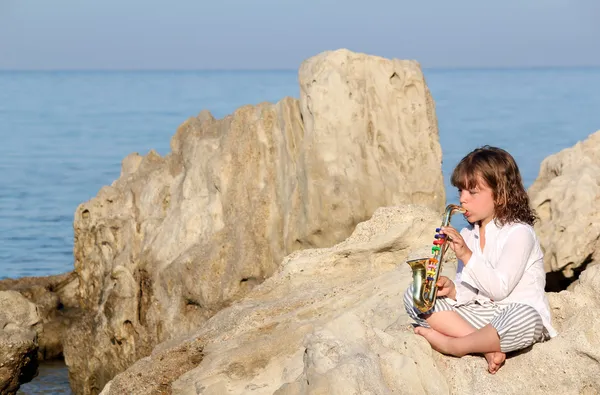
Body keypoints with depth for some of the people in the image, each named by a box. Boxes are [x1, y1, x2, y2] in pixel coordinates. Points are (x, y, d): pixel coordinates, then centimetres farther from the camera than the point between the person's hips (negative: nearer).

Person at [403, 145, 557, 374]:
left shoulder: (519, 233, -12)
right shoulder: (467, 235, 10)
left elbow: (499, 289, -21)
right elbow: (468, 290, 7)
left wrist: (467, 255, -26)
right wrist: (452, 289, -16)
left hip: (518, 314, -7)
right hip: (479, 314, 7)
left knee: (524, 320, -44)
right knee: (413, 294, -7)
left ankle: (452, 344, -20)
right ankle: (488, 348, -23)